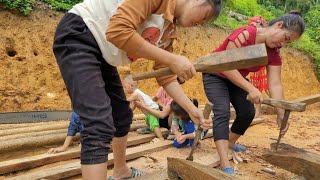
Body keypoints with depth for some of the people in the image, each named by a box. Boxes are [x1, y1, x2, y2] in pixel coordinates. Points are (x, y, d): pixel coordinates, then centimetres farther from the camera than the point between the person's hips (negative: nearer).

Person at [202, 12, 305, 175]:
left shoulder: (274, 54, -10)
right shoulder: (245, 34, -31)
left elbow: (275, 84, -16)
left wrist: (281, 113, -27)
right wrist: (251, 89, -39)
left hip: (236, 79, 7)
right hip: (215, 75, -7)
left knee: (248, 112, 4)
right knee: (222, 112, -22)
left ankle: (230, 143, 30)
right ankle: (225, 164, -27)